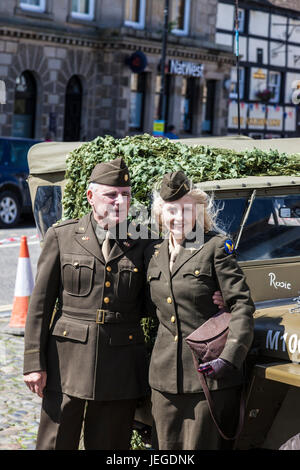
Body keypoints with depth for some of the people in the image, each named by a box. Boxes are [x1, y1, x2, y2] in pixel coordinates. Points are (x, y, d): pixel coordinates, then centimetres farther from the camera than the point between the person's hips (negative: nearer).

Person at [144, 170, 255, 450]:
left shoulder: (216, 247, -5)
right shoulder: (152, 253, 11)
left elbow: (241, 305, -11)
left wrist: (230, 357, -20)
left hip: (209, 372, -5)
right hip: (165, 375, 5)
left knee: (202, 444, 2)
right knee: (166, 446, 10)